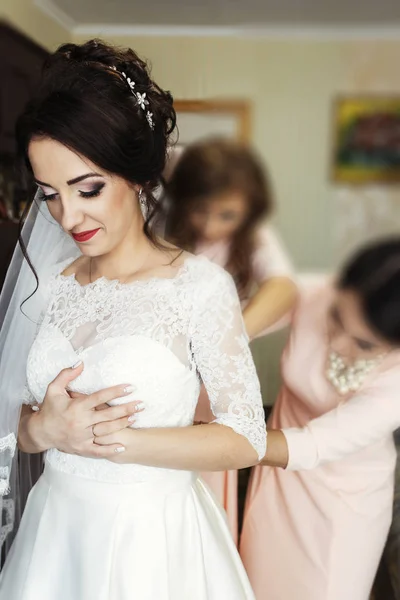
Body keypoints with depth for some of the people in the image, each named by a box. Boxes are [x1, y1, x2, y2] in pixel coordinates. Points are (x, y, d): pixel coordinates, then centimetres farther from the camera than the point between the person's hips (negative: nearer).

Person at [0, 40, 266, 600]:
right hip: (55, 531, 4)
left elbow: (246, 438, -15)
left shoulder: (200, 285, -17)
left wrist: (111, 439, -18)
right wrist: (46, 428, -17)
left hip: (152, 537, -4)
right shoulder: (51, 284, -2)